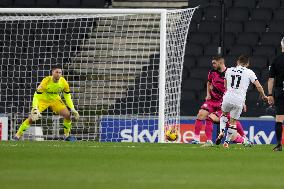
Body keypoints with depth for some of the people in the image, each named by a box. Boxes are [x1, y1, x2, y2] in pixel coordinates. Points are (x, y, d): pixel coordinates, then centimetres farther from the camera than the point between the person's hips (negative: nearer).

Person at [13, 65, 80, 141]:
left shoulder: (63, 82, -18)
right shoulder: (46, 81, -32)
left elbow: (67, 96, -1)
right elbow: (36, 95, -32)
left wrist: (72, 109, -5)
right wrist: (35, 109, -43)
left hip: (55, 100, 4)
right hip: (43, 99, -4)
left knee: (67, 115, -12)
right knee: (32, 117, -19)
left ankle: (67, 135, 9)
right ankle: (18, 135, -8)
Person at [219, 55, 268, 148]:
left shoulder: (229, 70, 13)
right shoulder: (249, 72, 3)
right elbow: (258, 86, 0)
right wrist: (264, 96, 18)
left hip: (228, 98, 2)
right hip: (239, 100, -2)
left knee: (224, 114, 29)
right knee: (233, 121, 12)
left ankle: (222, 131, 9)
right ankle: (227, 141, 14)